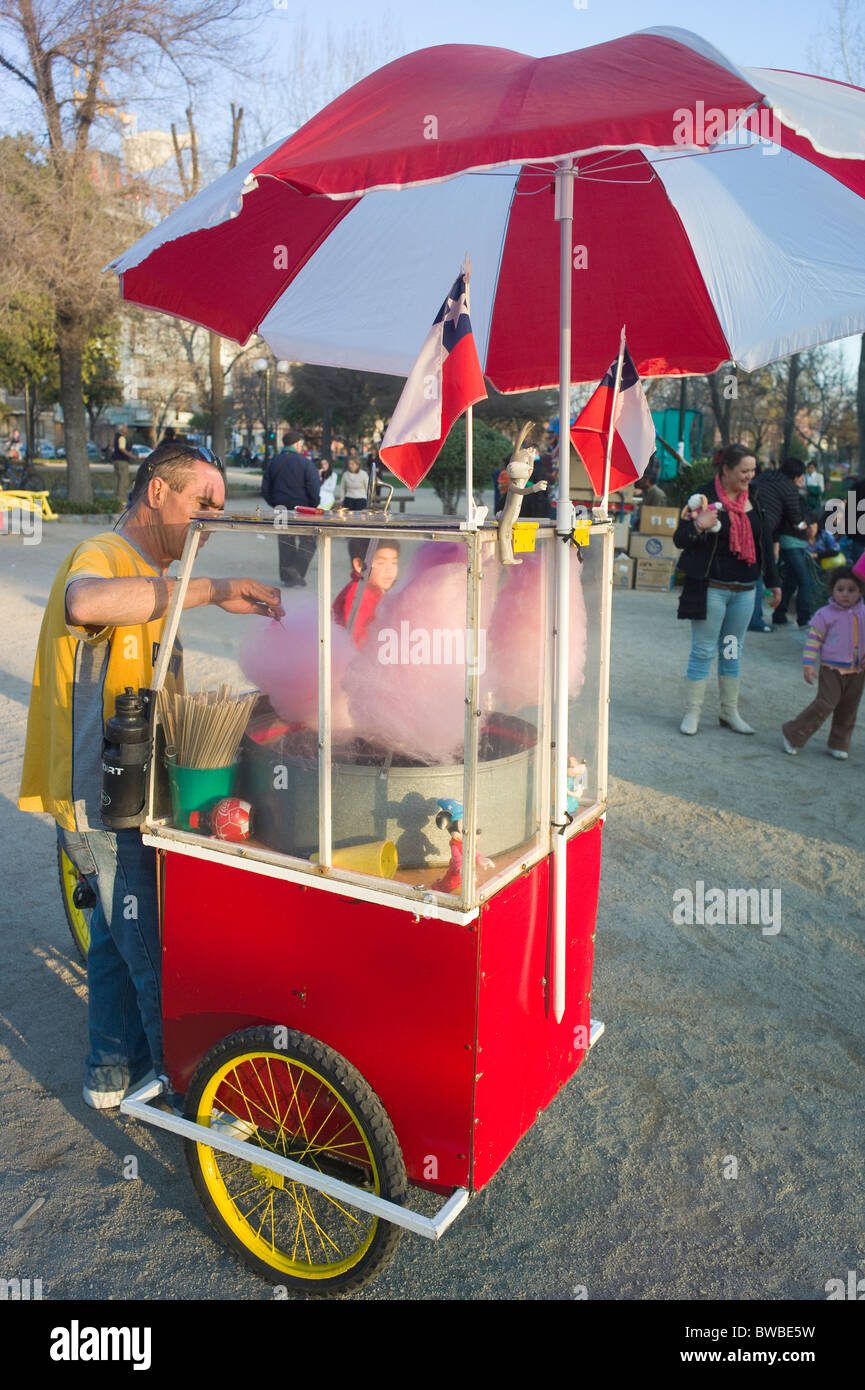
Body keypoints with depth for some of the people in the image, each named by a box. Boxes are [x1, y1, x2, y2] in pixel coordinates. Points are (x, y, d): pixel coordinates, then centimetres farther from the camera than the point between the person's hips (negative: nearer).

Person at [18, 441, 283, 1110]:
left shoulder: (151, 578, 19)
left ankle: (115, 1069, 37)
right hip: (107, 803, -10)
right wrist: (210, 590, -40)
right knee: (163, 957, -3)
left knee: (122, 934, 21)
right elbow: (86, 603, -42)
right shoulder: (103, 557, -14)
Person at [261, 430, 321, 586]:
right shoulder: (305, 463, -8)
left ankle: (286, 576, 15)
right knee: (308, 542, 4)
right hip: (302, 508, -5)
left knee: (286, 542, 14)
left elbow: (265, 489, 10)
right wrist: (313, 505, 2)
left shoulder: (272, 462, 7)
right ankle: (296, 573, -9)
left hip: (281, 508, 5)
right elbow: (314, 489, -12)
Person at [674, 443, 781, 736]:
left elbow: (765, 543, 17)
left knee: (732, 652, 13)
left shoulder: (754, 502, 9)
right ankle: (692, 713, 8)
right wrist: (697, 526, -29)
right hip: (711, 589, -5)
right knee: (703, 651, -1)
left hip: (745, 590, 6)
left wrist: (773, 582, 17)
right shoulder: (705, 498, -8)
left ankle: (730, 712, 23)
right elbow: (679, 539, -9)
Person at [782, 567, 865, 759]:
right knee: (825, 704, -16)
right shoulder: (825, 614, -5)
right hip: (832, 669, -4)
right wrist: (808, 664, -10)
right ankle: (793, 734, -6)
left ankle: (839, 744, 23)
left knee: (848, 710, 9)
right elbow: (814, 639, -4)